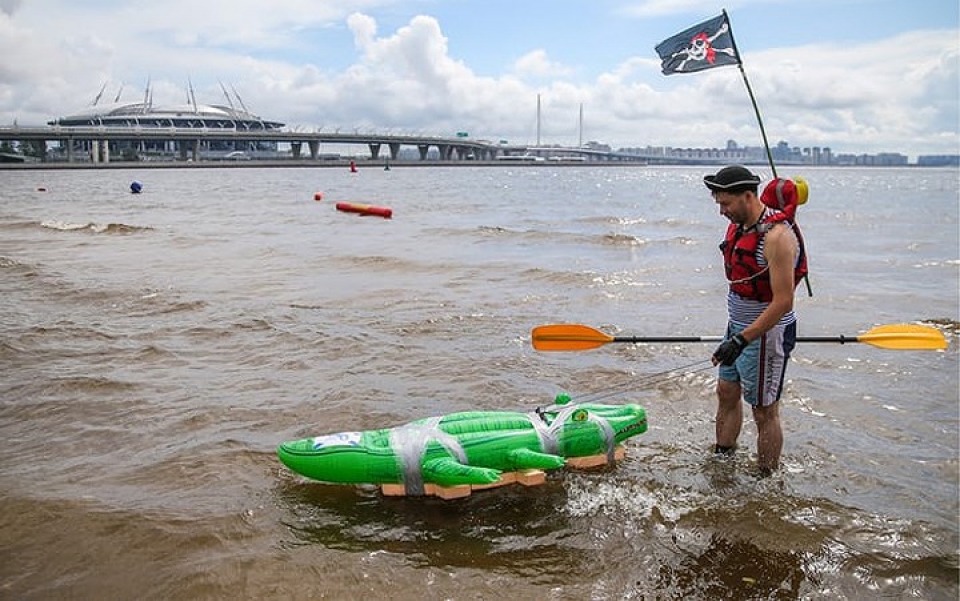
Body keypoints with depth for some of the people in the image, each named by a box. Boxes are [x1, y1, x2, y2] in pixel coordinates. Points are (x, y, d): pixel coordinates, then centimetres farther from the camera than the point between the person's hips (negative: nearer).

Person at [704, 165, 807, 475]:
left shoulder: (777, 236, -24)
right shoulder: (739, 225, 4)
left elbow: (783, 302, -28)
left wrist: (742, 340, -31)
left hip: (766, 334, -9)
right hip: (739, 326, 9)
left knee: (765, 412, 1)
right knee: (727, 393, 18)